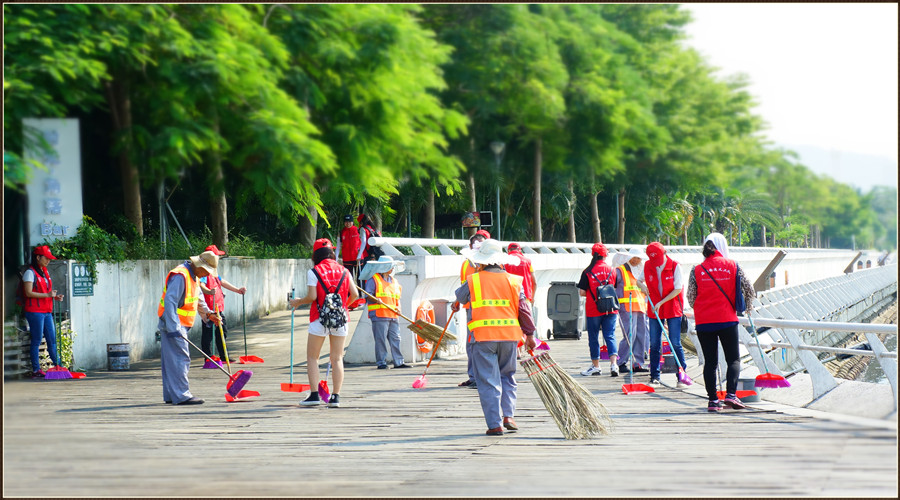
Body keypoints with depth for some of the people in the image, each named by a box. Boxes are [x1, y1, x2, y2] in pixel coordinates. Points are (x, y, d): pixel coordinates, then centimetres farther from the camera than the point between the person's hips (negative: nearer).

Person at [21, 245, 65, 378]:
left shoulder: (45, 272, 18)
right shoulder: (30, 272, -8)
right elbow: (29, 293, -15)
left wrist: (55, 296, 8)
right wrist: (47, 295, -17)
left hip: (47, 311, 8)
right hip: (35, 311, -8)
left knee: (52, 340, 6)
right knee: (37, 340, -5)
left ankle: (58, 366, 9)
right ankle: (36, 370, -1)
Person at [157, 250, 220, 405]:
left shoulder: (193, 276, 15)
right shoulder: (180, 276, -19)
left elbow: (198, 298, 33)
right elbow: (169, 302, -26)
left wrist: (207, 313, 21)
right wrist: (173, 328, -30)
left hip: (178, 326, 10)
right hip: (172, 325, -10)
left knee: (170, 360, 12)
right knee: (181, 359, -13)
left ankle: (171, 395, 15)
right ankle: (181, 396, -15)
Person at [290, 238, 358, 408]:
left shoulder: (314, 272, -5)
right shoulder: (343, 271, 6)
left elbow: (312, 296, -13)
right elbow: (354, 294, 2)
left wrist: (298, 302, 5)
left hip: (320, 318, -3)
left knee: (312, 357, 7)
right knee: (337, 358, 7)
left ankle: (314, 395, -2)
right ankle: (335, 397, 3)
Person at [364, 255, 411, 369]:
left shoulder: (394, 281, 22)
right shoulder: (373, 280, 1)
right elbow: (367, 295, -5)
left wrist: (398, 307, 9)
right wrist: (375, 300, -24)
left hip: (393, 316, 6)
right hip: (379, 316, -6)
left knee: (396, 339, 3)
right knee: (381, 339, -6)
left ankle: (398, 362, 5)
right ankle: (381, 362, -1)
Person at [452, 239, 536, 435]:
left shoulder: (473, 281, 2)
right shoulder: (512, 281, 6)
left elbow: (460, 296, 22)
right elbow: (524, 309, 6)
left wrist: (456, 304, 45)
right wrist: (529, 334, 15)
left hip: (483, 336, -2)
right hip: (510, 335, 2)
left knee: (488, 381, 2)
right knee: (507, 376, 18)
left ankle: (495, 424, -1)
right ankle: (508, 415, 5)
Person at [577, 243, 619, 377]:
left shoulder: (587, 272, -10)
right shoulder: (612, 270, 0)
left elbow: (582, 292, -9)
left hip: (593, 310, -2)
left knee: (593, 337, 9)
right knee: (610, 336, 3)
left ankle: (596, 366, 17)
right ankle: (613, 363, -12)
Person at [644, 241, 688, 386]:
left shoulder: (675, 266, -11)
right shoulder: (647, 266, -1)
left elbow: (678, 289, -10)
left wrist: (661, 302, -15)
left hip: (673, 309, -3)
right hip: (654, 309, 3)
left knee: (675, 344, -7)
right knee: (654, 344, 2)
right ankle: (654, 377, 9)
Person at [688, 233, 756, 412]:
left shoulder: (697, 270, 1)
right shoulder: (732, 266, 0)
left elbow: (691, 297, 3)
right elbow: (749, 290, 2)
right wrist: (748, 307, 22)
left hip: (704, 322, 1)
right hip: (728, 320, -1)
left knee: (710, 361, 8)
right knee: (734, 359, 7)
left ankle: (713, 400, 6)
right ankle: (730, 394, -13)